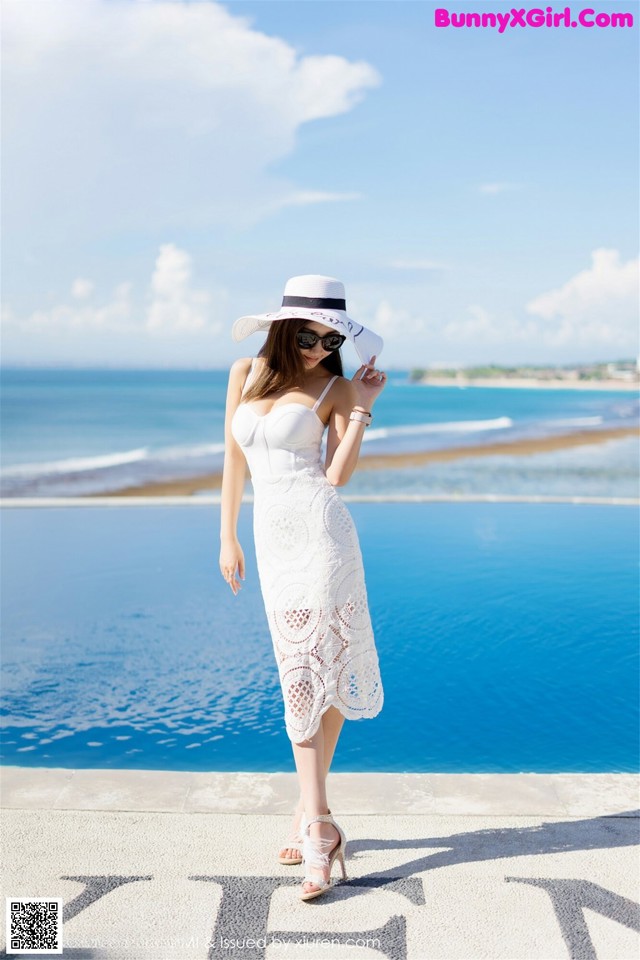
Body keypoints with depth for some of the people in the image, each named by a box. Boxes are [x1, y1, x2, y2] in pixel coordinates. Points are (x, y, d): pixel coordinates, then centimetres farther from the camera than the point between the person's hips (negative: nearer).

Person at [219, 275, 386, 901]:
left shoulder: (335, 388, 1)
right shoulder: (245, 373, 11)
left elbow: (338, 474, -9)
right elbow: (233, 459, 15)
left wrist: (362, 407, -10)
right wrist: (227, 537, 15)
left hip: (320, 532, -4)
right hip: (272, 538, 4)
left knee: (318, 670, -4)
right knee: (299, 677, 7)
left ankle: (312, 818, 8)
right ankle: (317, 817, 15)